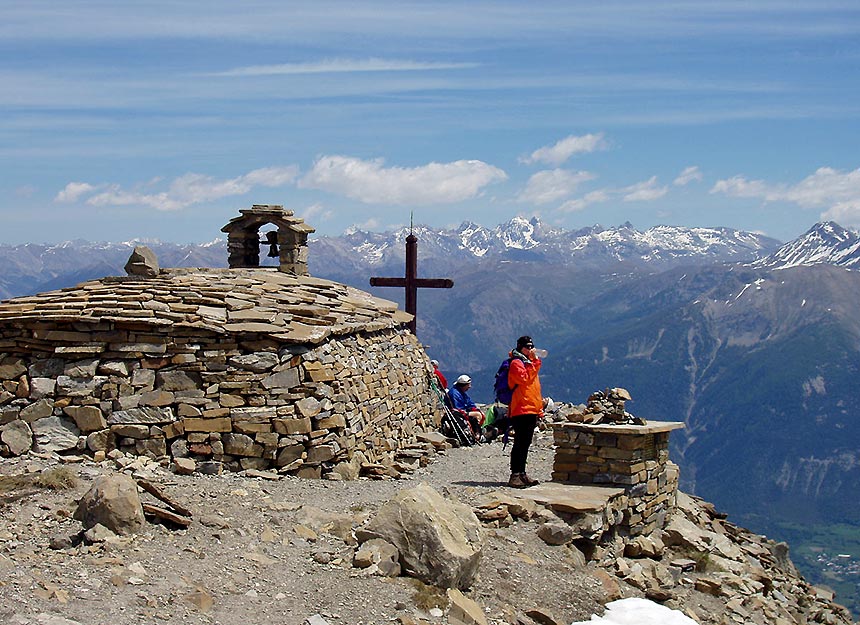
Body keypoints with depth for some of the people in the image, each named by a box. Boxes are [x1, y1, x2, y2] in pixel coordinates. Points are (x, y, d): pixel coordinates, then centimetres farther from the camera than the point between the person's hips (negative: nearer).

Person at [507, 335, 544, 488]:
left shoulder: (529, 362, 24)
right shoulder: (516, 363, -6)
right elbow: (525, 379, -22)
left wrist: (539, 409, 24)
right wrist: (535, 362, -17)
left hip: (531, 410, 9)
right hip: (521, 410, -9)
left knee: (525, 443, 11)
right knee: (520, 443, -11)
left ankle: (522, 473, 16)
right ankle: (515, 476, -12)